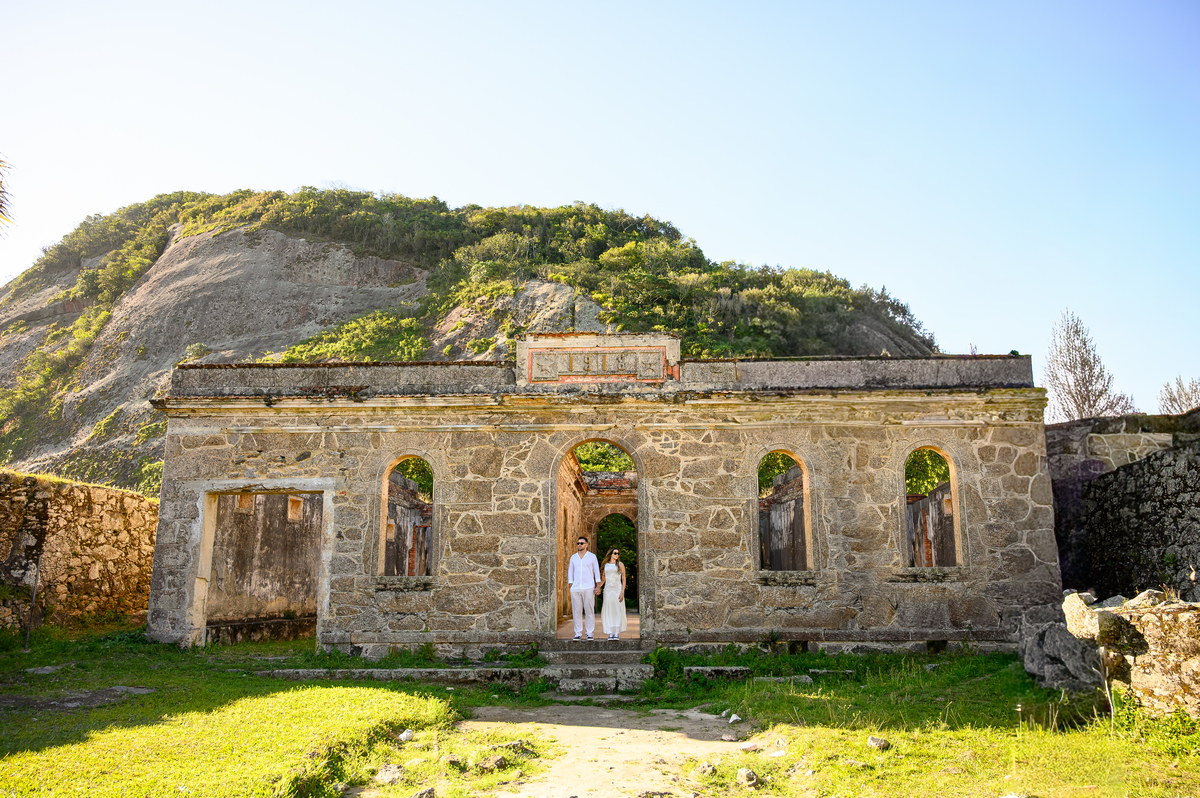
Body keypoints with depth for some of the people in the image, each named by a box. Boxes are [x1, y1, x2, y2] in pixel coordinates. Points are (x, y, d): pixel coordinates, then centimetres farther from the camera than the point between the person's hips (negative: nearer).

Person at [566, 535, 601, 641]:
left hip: (588, 588, -2)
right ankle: (578, 634, 5)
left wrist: (598, 586, 1)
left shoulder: (592, 556, 7)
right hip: (575, 588, 2)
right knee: (576, 611, 0)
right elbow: (570, 572, 17)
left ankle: (590, 634, 3)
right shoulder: (573, 557, 13)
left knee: (589, 611, -3)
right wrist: (571, 585, 7)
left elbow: (597, 571, 8)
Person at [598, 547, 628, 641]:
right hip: (608, 590, 2)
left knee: (618, 611, -5)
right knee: (608, 611, -1)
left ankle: (617, 633, -1)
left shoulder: (620, 564, 5)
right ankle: (610, 633, 3)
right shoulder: (606, 565, 11)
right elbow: (603, 579, 16)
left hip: (618, 590, -2)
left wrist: (622, 592, -8)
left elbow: (624, 579, 1)